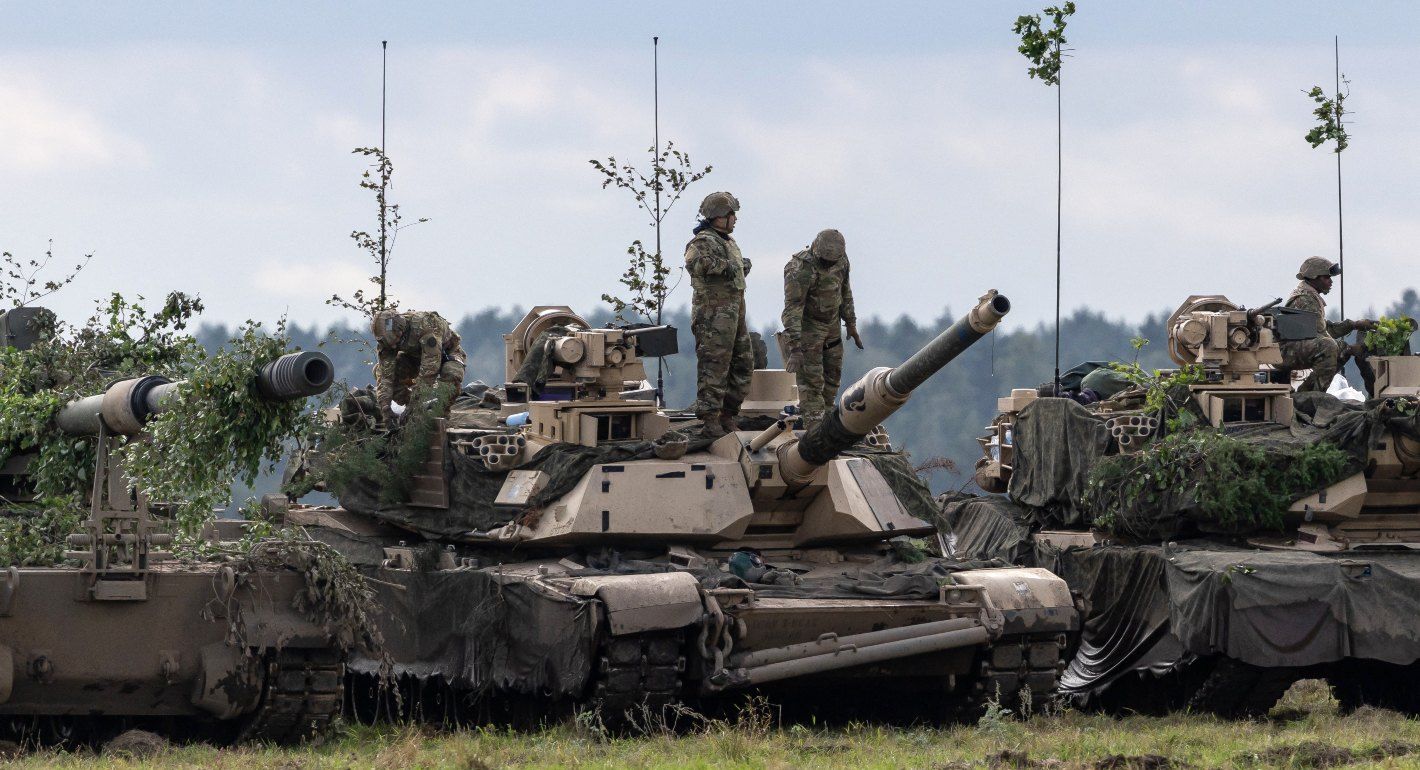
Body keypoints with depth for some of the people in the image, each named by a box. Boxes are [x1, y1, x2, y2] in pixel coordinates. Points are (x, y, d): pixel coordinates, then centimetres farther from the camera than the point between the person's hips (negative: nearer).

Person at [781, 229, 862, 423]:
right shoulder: (800, 270, -30)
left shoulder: (841, 260, -8)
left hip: (832, 325, 7)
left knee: (833, 375, 13)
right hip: (807, 326, -7)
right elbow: (792, 310, -33)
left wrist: (851, 324, 16)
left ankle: (826, 416, 27)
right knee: (811, 381, -10)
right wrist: (795, 348, -38)